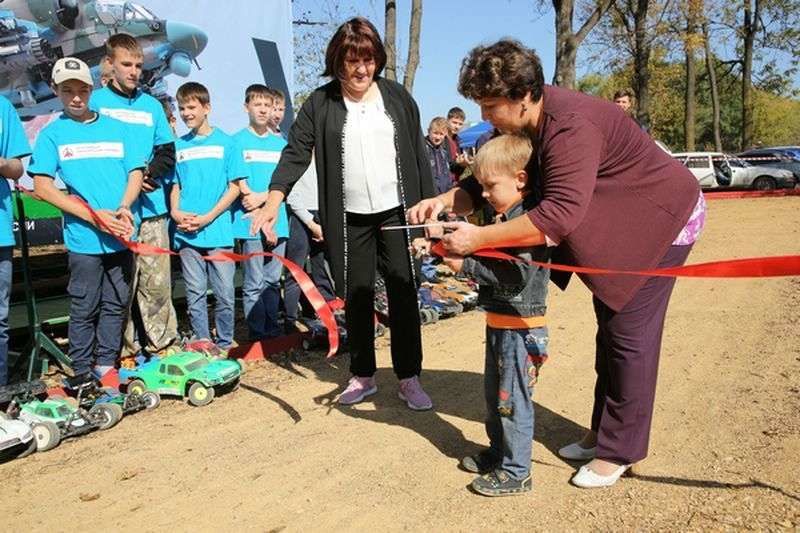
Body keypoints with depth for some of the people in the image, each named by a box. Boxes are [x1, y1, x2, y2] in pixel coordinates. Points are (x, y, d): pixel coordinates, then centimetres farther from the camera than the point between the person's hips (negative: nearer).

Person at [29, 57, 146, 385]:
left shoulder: (117, 127, 11)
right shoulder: (52, 134, 4)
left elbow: (135, 173, 9)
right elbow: (42, 187, -3)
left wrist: (124, 207, -12)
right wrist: (95, 216, -13)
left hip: (122, 235, 3)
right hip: (83, 237, -2)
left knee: (116, 304, 10)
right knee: (84, 308, 4)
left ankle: (106, 365, 23)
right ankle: (81, 371, 18)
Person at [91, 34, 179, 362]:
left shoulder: (151, 105, 14)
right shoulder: (95, 102, 5)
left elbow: (167, 153, 15)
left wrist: (149, 172, -5)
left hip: (153, 208, 3)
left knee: (157, 282, 3)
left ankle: (162, 344, 15)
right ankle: (126, 351, 10)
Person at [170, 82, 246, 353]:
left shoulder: (226, 142, 2)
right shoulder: (179, 146, 12)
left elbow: (234, 186, -1)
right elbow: (175, 185, 16)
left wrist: (208, 217, -10)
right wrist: (176, 213, -4)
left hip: (219, 231, -3)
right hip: (186, 234, 3)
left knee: (224, 293, 1)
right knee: (195, 292, 7)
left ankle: (224, 344, 14)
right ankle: (201, 341, 18)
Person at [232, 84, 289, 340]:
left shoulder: (280, 143, 13)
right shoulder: (238, 141, 1)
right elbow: (238, 183, -5)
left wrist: (262, 197, -13)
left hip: (278, 222, 4)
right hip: (250, 223, -4)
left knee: (273, 280, 11)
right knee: (254, 284, -1)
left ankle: (273, 328, 20)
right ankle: (257, 334, 7)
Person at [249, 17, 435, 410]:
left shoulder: (397, 97, 4)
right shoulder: (321, 103, 1)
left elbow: (418, 154, 7)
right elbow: (296, 151, -6)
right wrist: (274, 200, -20)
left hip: (396, 212, 0)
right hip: (348, 219, 0)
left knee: (403, 293, 2)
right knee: (355, 296, 8)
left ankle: (409, 378, 13)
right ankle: (362, 376, 23)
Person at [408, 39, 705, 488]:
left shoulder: (569, 127, -35)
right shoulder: (521, 125, -6)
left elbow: (560, 214, -44)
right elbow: (486, 182, -2)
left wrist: (479, 238, -43)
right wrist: (446, 201, -22)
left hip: (662, 217, -9)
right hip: (617, 224, 9)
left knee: (629, 334, -6)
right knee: (609, 328, 15)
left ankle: (620, 451, 8)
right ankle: (604, 433, 29)